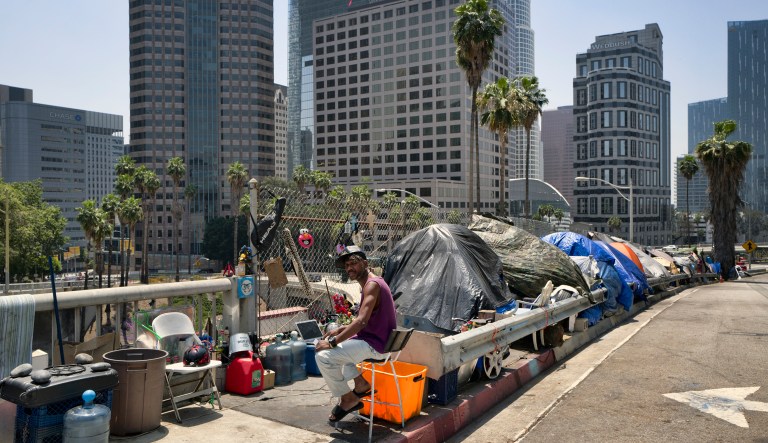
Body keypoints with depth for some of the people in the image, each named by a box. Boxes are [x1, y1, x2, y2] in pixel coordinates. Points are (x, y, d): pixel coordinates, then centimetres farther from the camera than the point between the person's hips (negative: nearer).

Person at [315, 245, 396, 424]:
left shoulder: (372, 284, -19)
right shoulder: (372, 283, 13)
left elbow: (361, 321, -29)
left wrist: (333, 342, -26)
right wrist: (341, 330, 11)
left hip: (375, 345, -11)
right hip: (375, 340, 11)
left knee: (324, 355, -17)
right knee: (339, 345, 28)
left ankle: (348, 399, -2)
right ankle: (361, 383, 22)